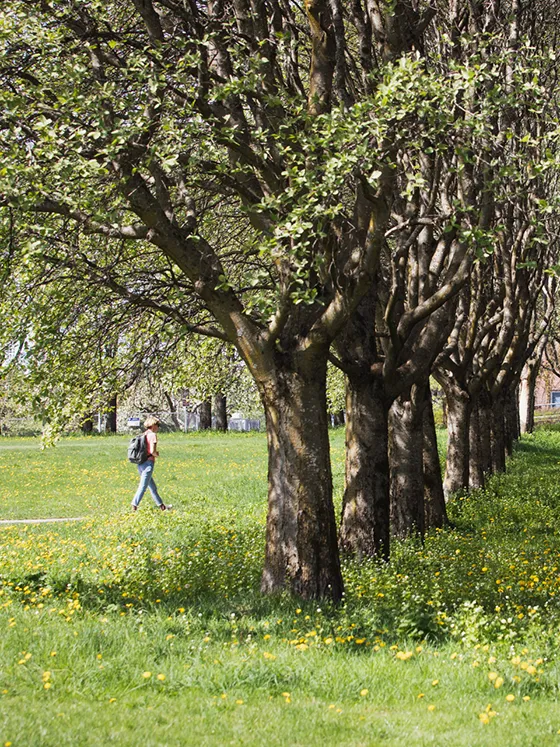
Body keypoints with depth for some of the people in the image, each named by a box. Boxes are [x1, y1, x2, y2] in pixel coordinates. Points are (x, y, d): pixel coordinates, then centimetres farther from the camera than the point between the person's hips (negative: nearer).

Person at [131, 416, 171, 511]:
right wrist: (157, 454, 3)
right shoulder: (153, 435, -9)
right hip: (148, 463, -8)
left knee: (152, 487, 15)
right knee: (143, 487, -7)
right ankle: (134, 506, -12)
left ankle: (161, 506, 23)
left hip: (140, 463, 8)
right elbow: (152, 451, -19)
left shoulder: (143, 435, 13)